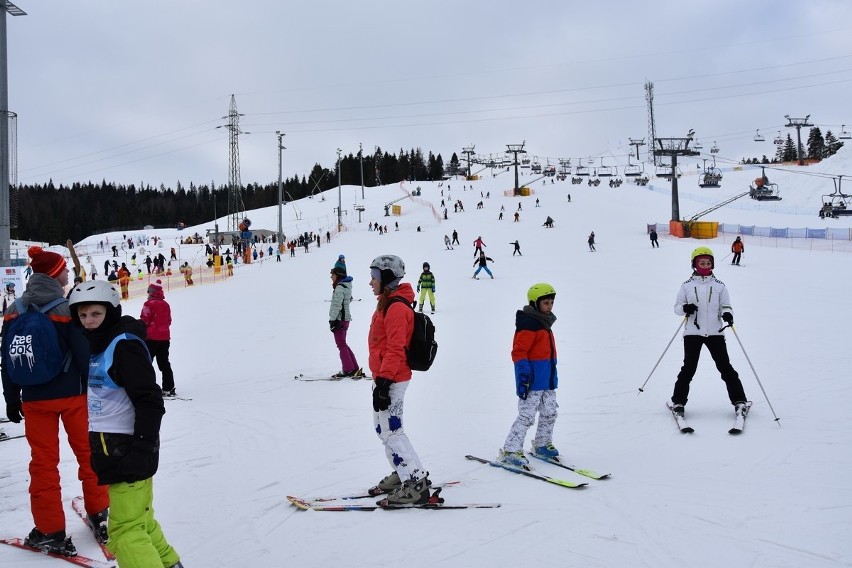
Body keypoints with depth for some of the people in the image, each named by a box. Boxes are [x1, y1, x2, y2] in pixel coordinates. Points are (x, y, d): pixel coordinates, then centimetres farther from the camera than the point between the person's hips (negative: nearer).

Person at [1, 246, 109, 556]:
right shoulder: (66, 308, -14)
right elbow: (84, 354, -14)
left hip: (34, 399, 3)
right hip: (72, 395, -3)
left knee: (43, 462, 9)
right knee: (88, 454, 15)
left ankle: (50, 531, 14)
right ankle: (99, 514, 26)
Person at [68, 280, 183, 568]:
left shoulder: (125, 344, -17)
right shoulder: (93, 344, 11)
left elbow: (150, 401, -21)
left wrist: (142, 450, -25)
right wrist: (97, 444, 24)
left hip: (129, 447, -9)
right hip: (108, 445, 9)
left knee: (126, 528, -7)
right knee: (141, 520, 19)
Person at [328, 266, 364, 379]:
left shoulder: (340, 287, -17)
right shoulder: (346, 285, 13)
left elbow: (337, 305, -20)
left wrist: (332, 320, -17)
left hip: (339, 319, -10)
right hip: (345, 318, 10)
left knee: (341, 345, -2)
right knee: (343, 344, 15)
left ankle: (349, 370, 0)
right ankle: (354, 369, 16)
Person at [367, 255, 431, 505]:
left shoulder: (396, 308, -17)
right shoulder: (387, 304, 15)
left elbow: (395, 349, -23)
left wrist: (384, 381, -25)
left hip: (391, 379, -11)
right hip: (384, 377, 11)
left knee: (391, 431, -8)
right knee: (383, 428, 17)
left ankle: (416, 484, -5)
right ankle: (403, 474, 28)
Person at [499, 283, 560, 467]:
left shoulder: (544, 323, 16)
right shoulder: (528, 324, -15)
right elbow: (518, 352, -20)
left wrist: (552, 376, 28)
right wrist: (524, 375, -26)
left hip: (548, 380, 10)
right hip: (533, 380, -10)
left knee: (550, 412, 17)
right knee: (527, 416, -9)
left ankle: (542, 444, 33)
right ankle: (510, 451, -3)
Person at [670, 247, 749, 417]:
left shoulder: (719, 286, 7)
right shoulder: (687, 286, 5)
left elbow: (725, 306, 9)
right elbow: (677, 307, 7)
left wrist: (727, 314, -14)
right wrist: (685, 308, -15)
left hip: (715, 332, 1)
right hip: (692, 333, 0)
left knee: (725, 367, 0)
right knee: (688, 368, 0)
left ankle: (739, 401, 8)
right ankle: (678, 401, 10)